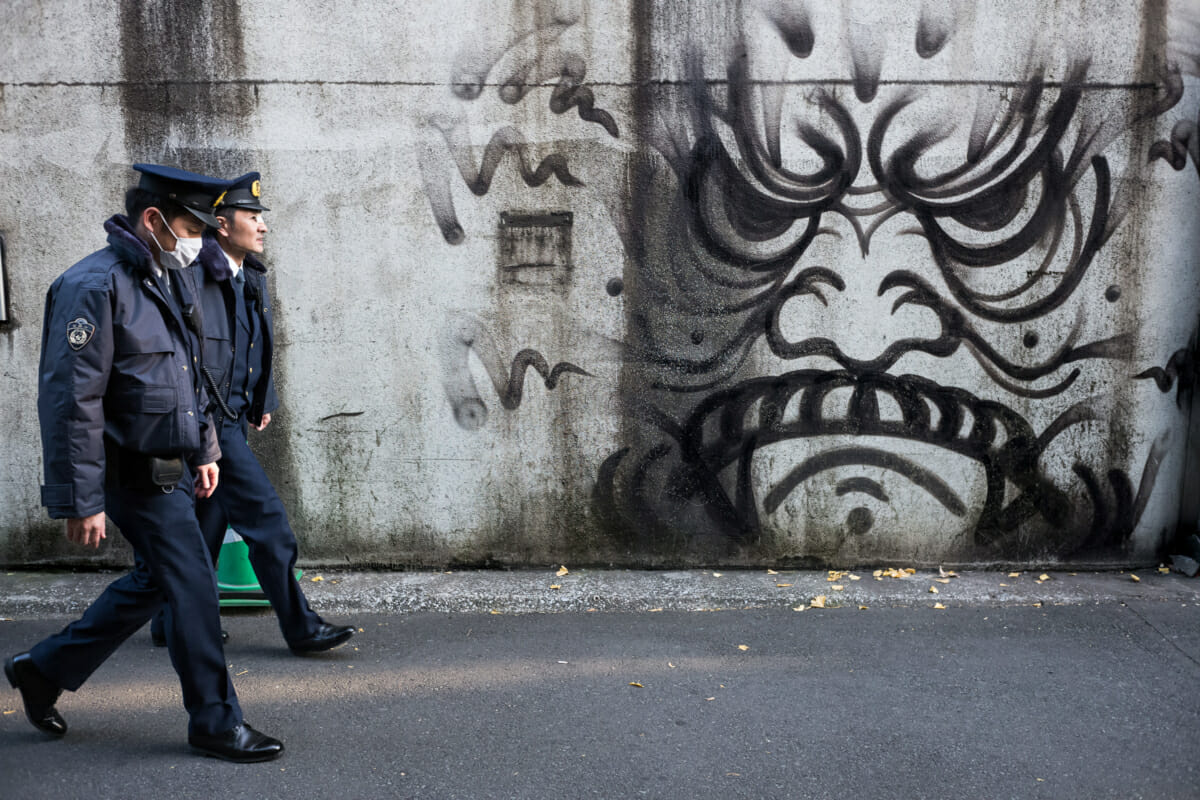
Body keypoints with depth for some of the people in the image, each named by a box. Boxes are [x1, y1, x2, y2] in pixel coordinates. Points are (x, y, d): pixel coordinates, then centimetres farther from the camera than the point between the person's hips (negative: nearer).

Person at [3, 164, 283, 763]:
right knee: (194, 585, -3)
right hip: (135, 474, -9)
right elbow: (71, 399, -22)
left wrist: (204, 450, 20)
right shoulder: (95, 286, -19)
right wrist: (79, 501, -22)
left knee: (154, 579, 18)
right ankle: (215, 723, 12)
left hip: (168, 466, 10)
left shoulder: (172, 278, 11)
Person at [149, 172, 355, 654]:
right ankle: (299, 627, 0)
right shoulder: (196, 276, -16)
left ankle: (173, 623, 29)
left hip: (231, 418, 9)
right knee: (265, 517, -8)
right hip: (208, 417, -9)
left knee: (208, 522, 16)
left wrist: (261, 403, 19)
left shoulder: (250, 278, 13)